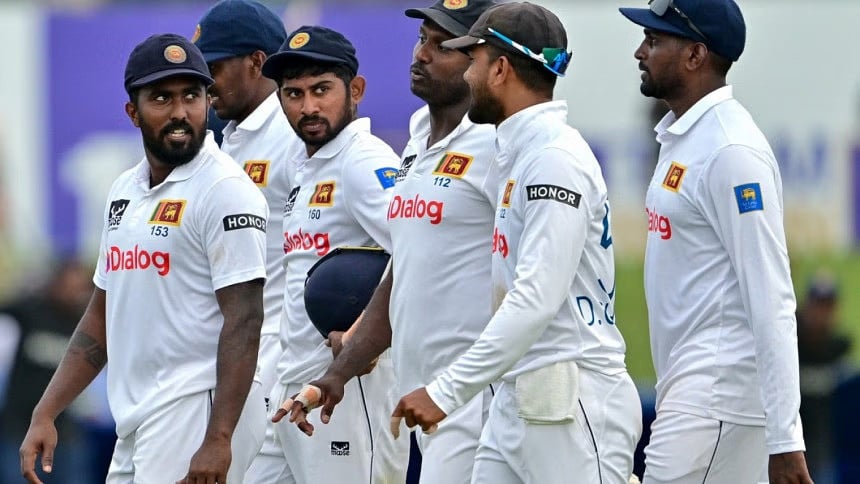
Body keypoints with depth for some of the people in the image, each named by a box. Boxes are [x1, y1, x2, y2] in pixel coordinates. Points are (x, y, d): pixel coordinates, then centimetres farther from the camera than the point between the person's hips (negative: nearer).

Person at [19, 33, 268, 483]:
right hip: (136, 427, 8)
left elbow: (244, 321, -16)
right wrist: (45, 414, 14)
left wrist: (218, 440, -23)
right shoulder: (124, 191, 16)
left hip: (196, 413, -8)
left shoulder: (226, 190, -10)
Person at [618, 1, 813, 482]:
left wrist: (784, 439, -23)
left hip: (715, 402, -10)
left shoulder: (732, 149, -15)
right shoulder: (681, 136, 15)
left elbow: (772, 302, -20)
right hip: (689, 389, 10)